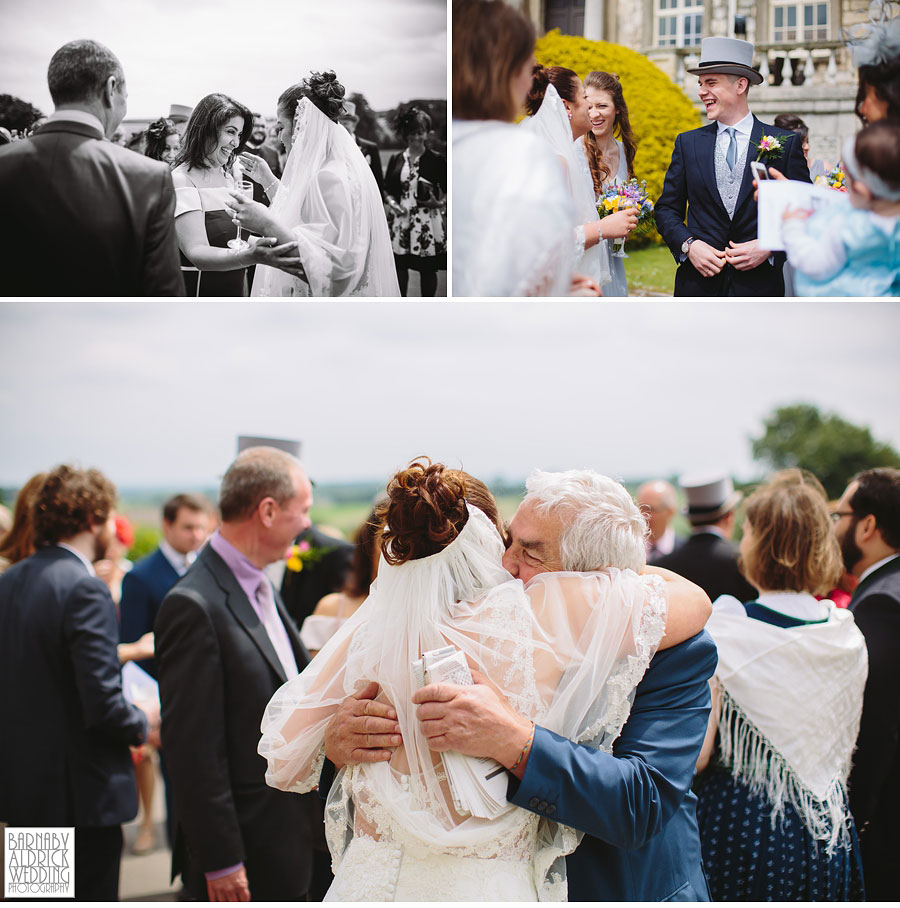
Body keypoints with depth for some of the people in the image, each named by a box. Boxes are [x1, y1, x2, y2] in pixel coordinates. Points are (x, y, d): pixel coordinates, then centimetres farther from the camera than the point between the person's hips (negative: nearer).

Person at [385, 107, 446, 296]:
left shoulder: (436, 160, -1)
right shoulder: (396, 160, 8)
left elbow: (447, 190, 2)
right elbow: (387, 190, 14)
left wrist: (439, 203, -17)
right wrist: (392, 203, -5)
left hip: (428, 221, -3)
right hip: (402, 219, 3)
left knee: (427, 269, 2)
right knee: (400, 266, 6)